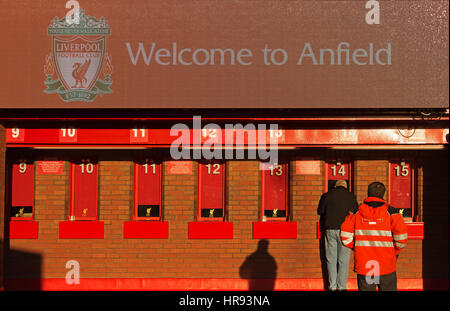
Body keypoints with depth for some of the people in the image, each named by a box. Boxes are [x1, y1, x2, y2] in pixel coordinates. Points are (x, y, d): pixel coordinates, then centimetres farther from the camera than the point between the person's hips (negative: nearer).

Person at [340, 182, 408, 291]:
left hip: (363, 265, 2)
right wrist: (394, 251, 9)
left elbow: (345, 237, -3)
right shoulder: (390, 212, -4)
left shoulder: (356, 212, 1)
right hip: (386, 266, -1)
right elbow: (401, 238, -9)